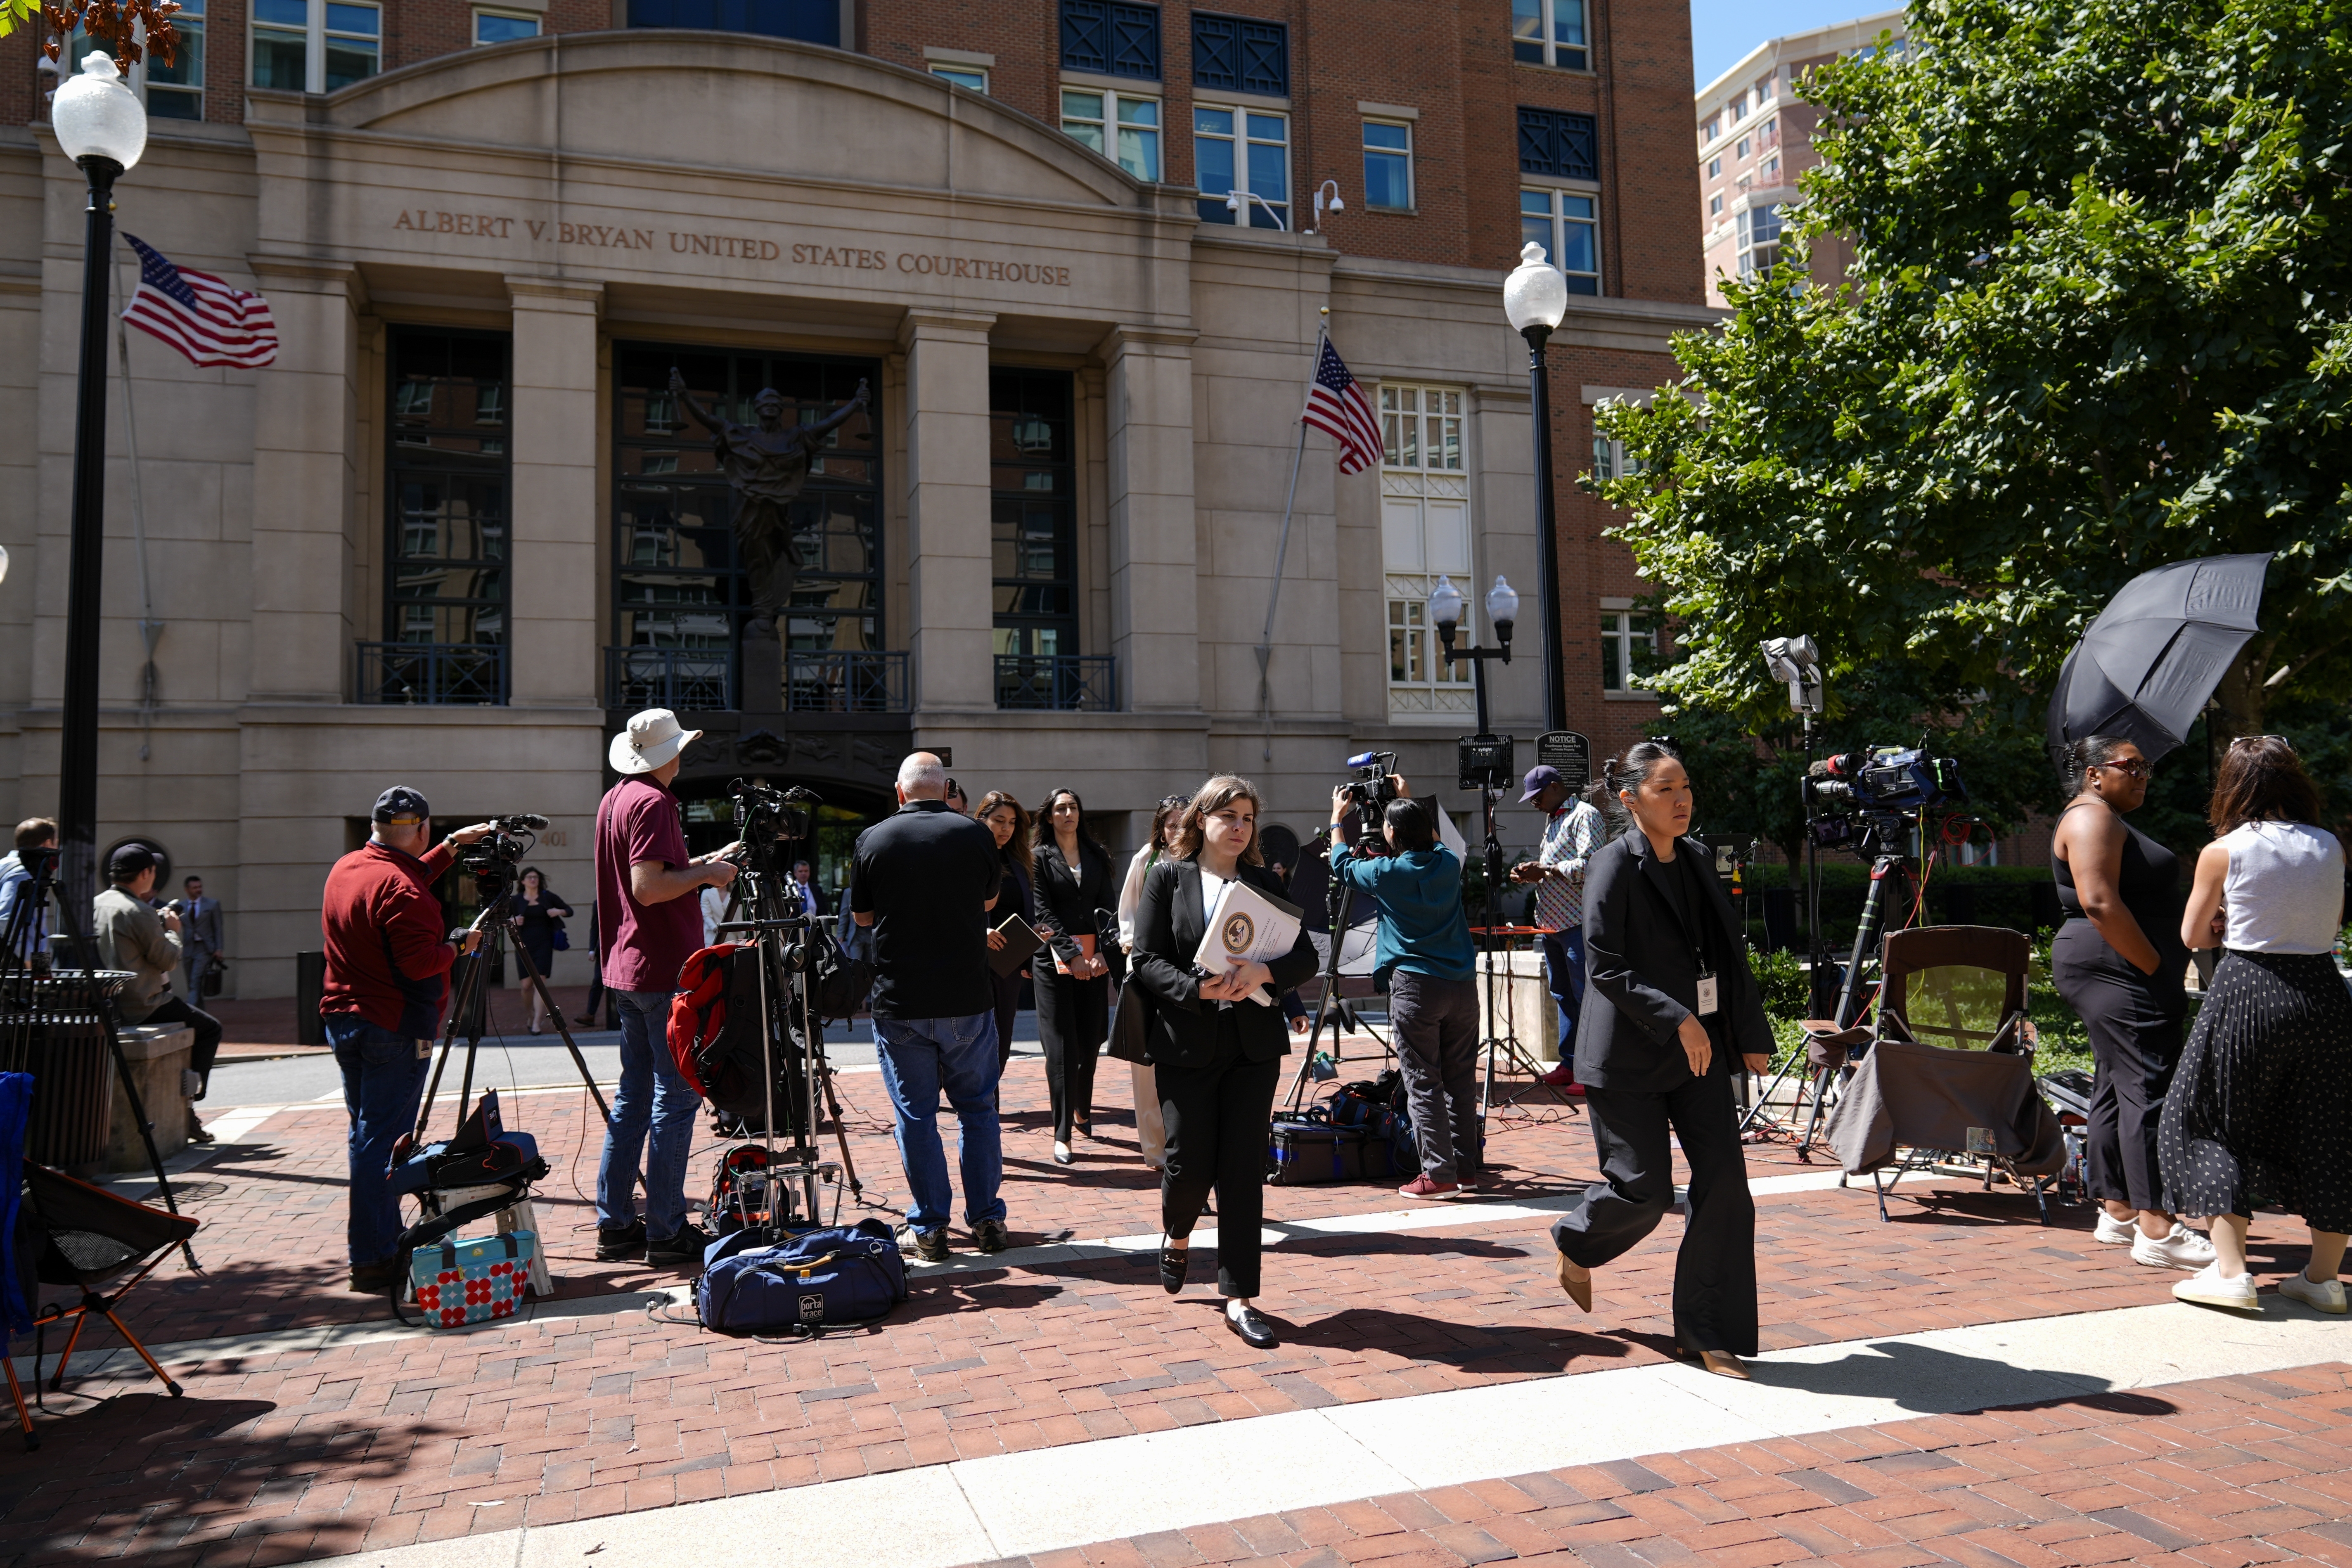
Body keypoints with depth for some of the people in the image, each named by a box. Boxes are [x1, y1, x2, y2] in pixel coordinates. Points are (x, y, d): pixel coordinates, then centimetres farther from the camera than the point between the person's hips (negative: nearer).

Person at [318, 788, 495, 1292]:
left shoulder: (345, 869, 10)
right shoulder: (400, 887, -19)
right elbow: (418, 963, -24)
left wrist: (451, 847, 30)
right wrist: (457, 948, -7)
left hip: (342, 1019, 9)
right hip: (394, 1029, -9)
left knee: (364, 1134, 16)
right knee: (383, 1141, -5)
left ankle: (375, 1246, 24)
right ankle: (374, 1261, -2)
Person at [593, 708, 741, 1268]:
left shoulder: (613, 799, 15)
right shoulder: (653, 803, -14)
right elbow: (648, 888, -22)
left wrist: (700, 865, 18)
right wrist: (705, 874, -9)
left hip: (626, 970, 10)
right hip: (666, 971, -10)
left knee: (634, 1096, 13)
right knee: (675, 1097, -4)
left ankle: (615, 1225, 17)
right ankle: (666, 1232, 0)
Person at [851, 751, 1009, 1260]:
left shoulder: (873, 840, -3)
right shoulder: (975, 835, -2)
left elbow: (861, 916, 8)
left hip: (899, 1003, -1)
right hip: (968, 999, 1)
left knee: (916, 1116, 7)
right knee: (978, 1108, 13)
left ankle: (928, 1229, 12)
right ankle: (987, 1220, 17)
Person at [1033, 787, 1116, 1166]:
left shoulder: (1096, 856, 13)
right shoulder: (1040, 857, 3)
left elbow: (1106, 906, 7)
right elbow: (1044, 911, -4)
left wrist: (1102, 951, -7)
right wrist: (1071, 953, -14)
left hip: (1095, 957, 3)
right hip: (1055, 958, -3)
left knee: (1091, 1039, 6)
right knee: (1062, 1046, -6)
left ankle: (1082, 1110, 29)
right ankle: (1063, 1134, -3)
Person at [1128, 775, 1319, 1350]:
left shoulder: (1265, 883, 9)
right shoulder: (1167, 877, 1)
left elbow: (1305, 957, 3)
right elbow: (1147, 959, -5)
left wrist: (1263, 972, -17)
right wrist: (1197, 989, -20)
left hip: (1253, 1043, 2)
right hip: (1185, 1043, -2)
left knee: (1244, 1169, 2)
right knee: (1189, 1163, 1)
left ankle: (1240, 1297, 10)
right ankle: (1176, 1236, 36)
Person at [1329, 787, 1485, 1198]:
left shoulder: (1387, 872, -6)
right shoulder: (1449, 864, 6)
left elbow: (1342, 863, 14)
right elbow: (1433, 842, 31)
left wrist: (1338, 817, 28)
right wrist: (1409, 802, 40)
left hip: (1415, 987, -5)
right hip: (1462, 985, 5)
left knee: (1423, 1083, -1)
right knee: (1461, 1080, 12)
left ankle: (1439, 1173, -2)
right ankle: (1469, 1167, 18)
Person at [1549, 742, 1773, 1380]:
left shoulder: (1698, 860, 9)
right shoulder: (1615, 866, -12)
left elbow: (1730, 955, 15)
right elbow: (1604, 969, -16)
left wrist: (1752, 1033, 13)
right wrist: (1676, 1019, -21)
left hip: (1702, 1047, 6)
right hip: (1627, 1055, -6)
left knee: (1725, 1185, 0)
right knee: (1645, 1190, -2)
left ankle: (1710, 1335, 13)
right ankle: (1576, 1244, 31)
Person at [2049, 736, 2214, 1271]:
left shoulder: (2109, 821, 23)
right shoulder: (2091, 818, -11)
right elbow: (2100, 902, -21)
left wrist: (2161, 970, 16)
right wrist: (2155, 966, -18)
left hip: (2115, 975, 11)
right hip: (2116, 971, -11)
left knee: (2116, 1087, 11)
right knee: (2149, 1088, -13)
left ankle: (2117, 1213, 15)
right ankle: (2156, 1230, -14)